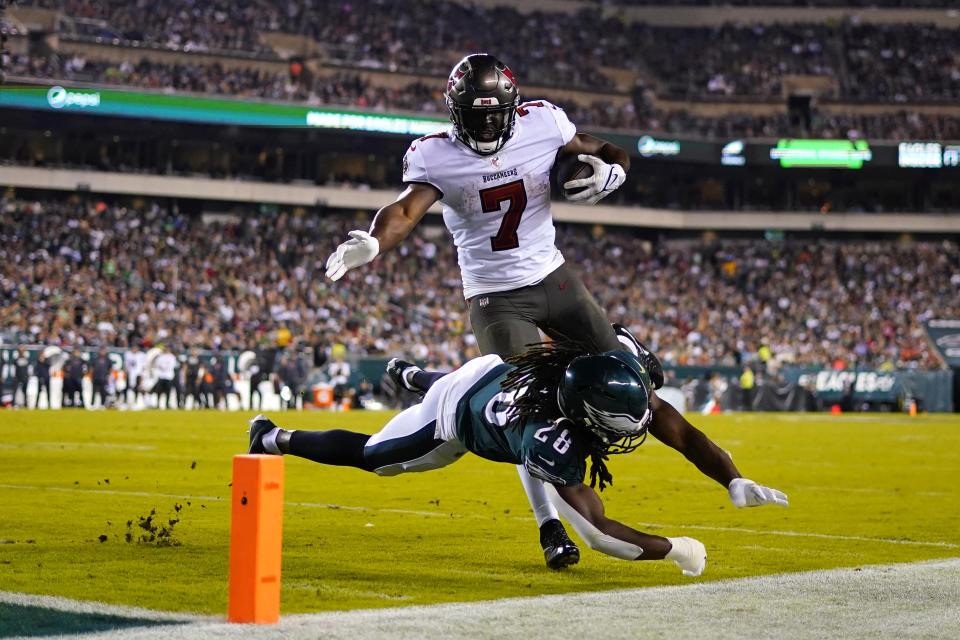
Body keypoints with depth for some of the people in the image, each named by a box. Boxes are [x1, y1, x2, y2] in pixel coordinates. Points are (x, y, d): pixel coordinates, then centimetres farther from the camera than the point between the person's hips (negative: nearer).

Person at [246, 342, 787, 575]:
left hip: (499, 371, 6)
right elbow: (597, 532, -49)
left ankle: (415, 379, 70)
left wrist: (736, 483, -40)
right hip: (455, 422, -6)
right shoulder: (552, 441, -49)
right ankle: (274, 439, 37)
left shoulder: (623, 382, -33)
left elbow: (685, 435, -27)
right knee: (371, 457, 16)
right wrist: (675, 550, -45)